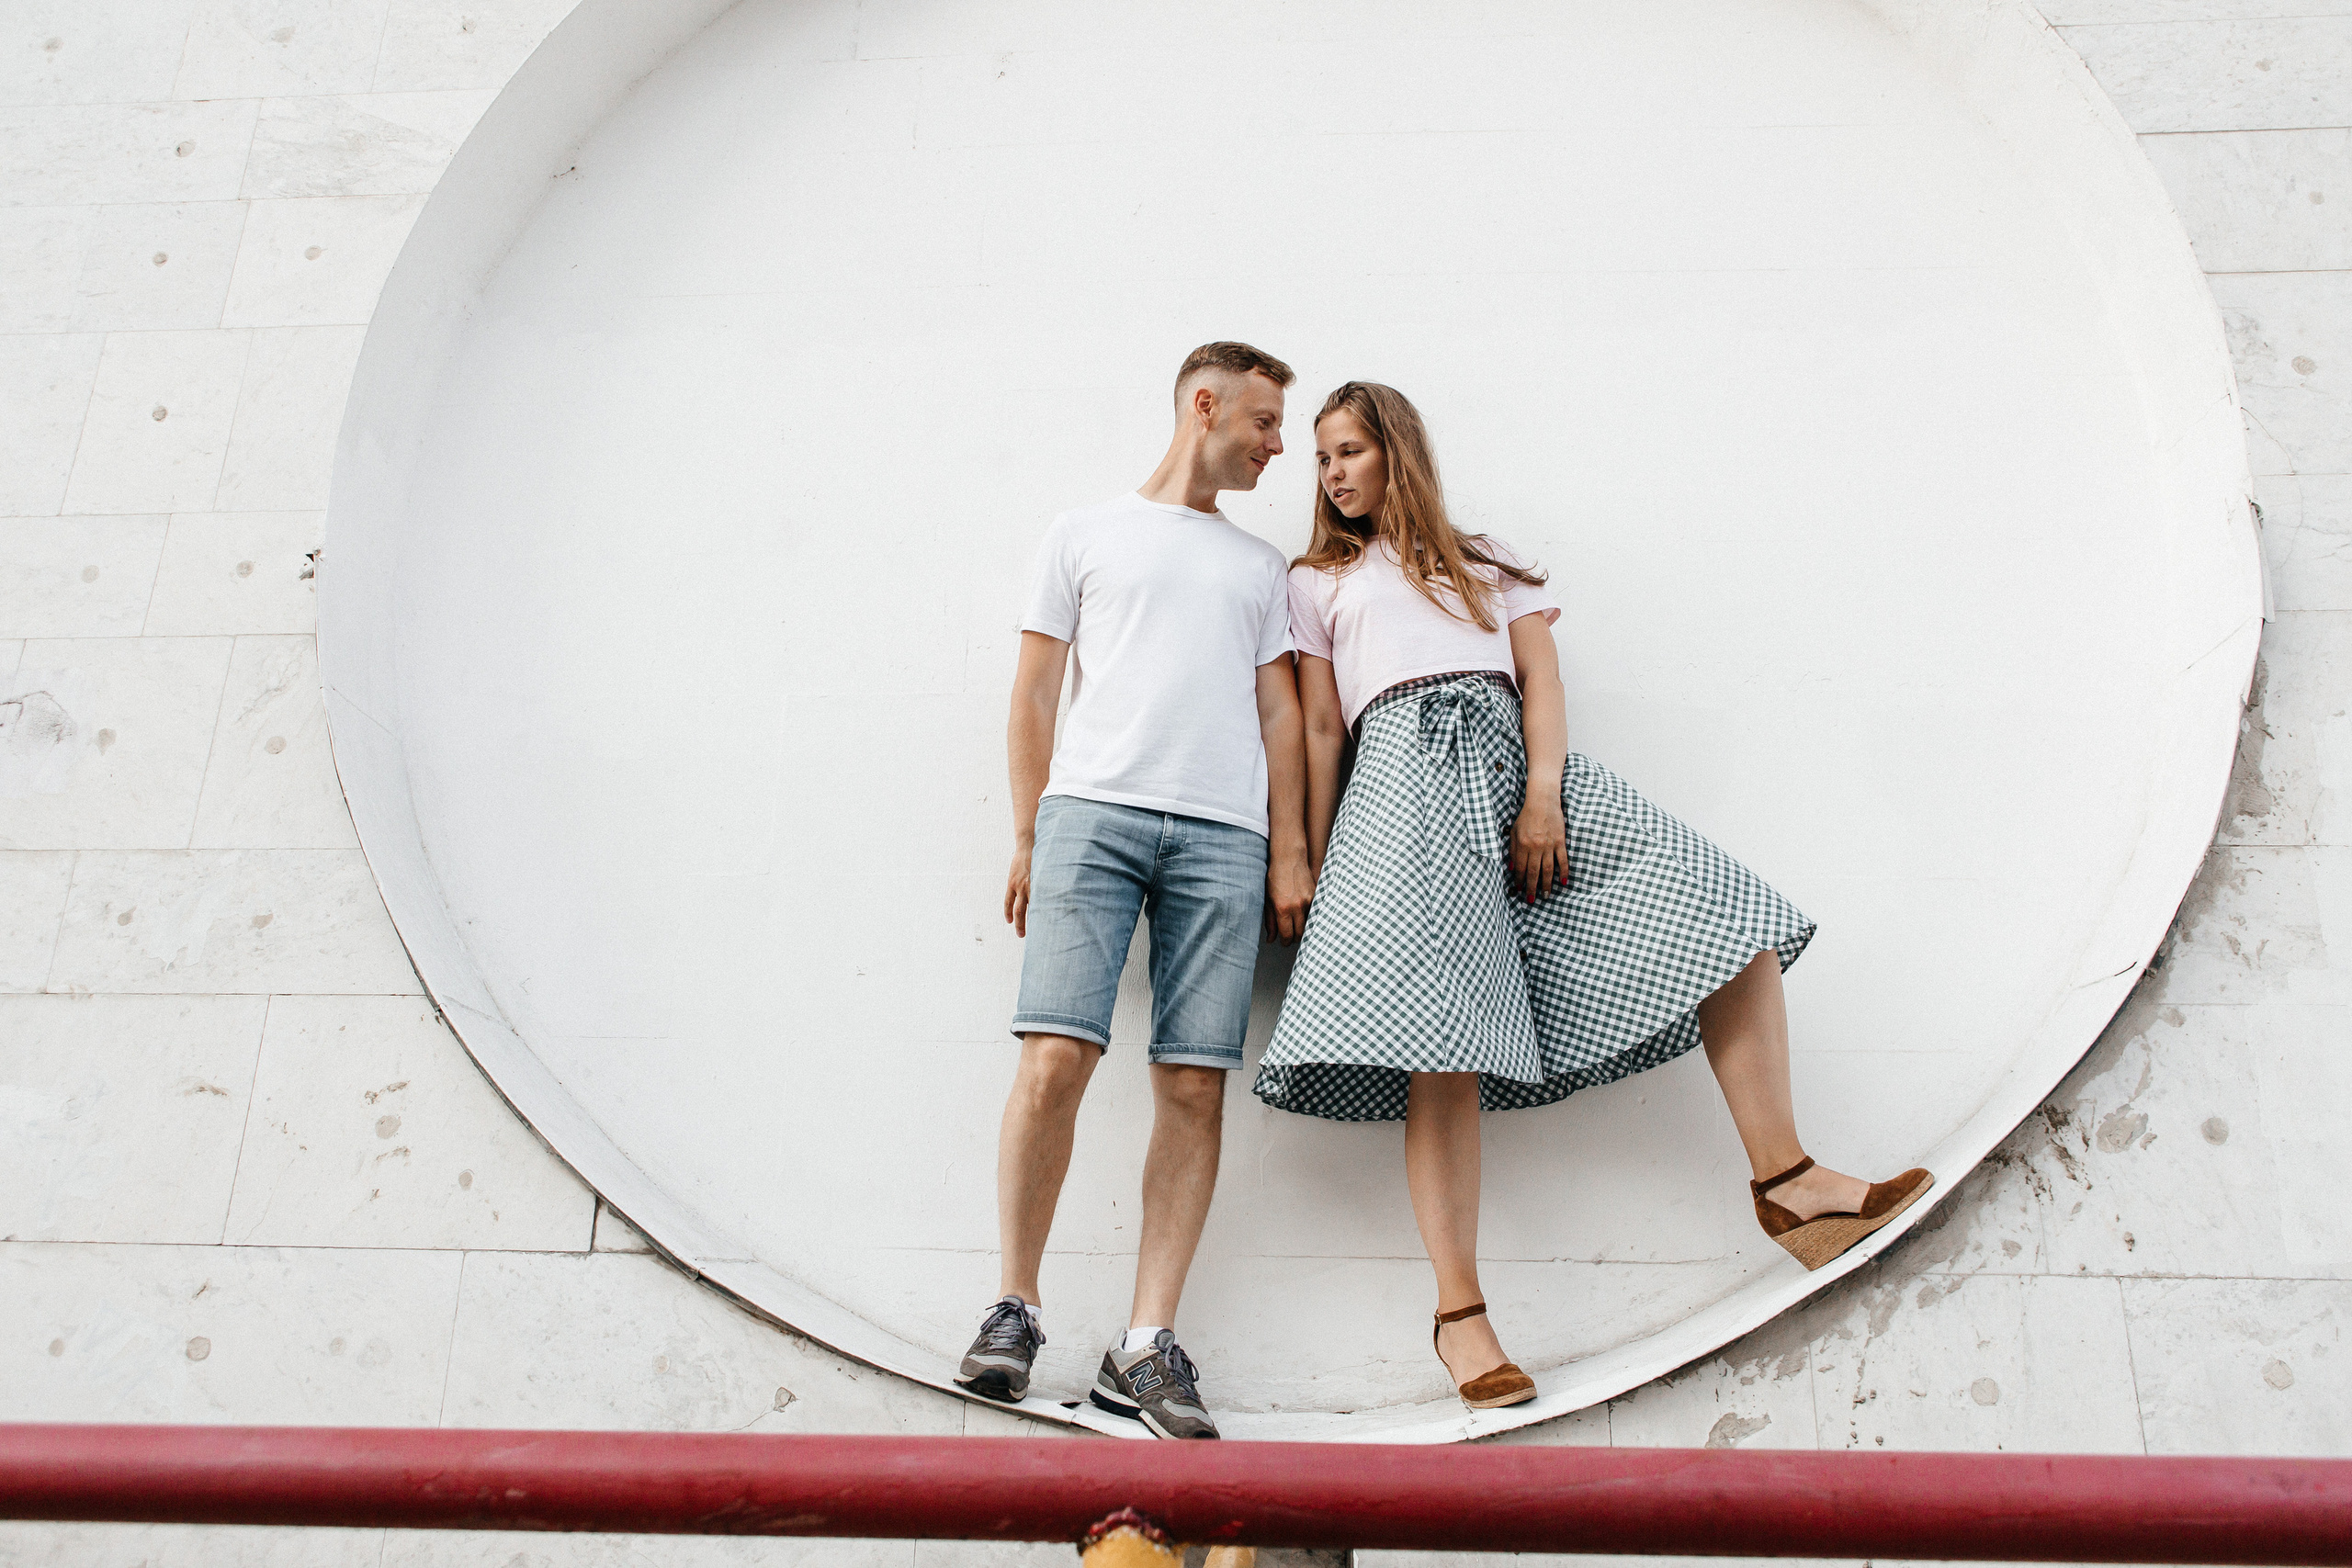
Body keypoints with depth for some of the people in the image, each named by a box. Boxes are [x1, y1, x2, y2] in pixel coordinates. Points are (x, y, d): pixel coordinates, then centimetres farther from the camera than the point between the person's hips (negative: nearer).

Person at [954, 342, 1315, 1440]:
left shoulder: (1261, 567, 26)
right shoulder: (1085, 534, 18)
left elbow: (1280, 712, 19)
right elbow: (1034, 693, 13)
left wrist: (1289, 851, 7)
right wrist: (1026, 835, 4)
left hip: (1224, 835, 3)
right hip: (1092, 812, -2)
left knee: (1194, 1085, -6)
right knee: (1055, 1057, -14)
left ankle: (1145, 1348, -2)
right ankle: (1015, 1309, 2)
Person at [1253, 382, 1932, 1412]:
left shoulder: (1484, 562, 30)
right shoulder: (1319, 583, 26)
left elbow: (1542, 676, 14)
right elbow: (1318, 730, 15)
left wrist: (1542, 797, -5)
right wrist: (1313, 868, 4)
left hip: (1518, 756, 3)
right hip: (1406, 761, -3)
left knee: (1723, 906, -15)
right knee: (1440, 1050, -19)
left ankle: (1783, 1178, -13)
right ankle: (1459, 1310, -19)